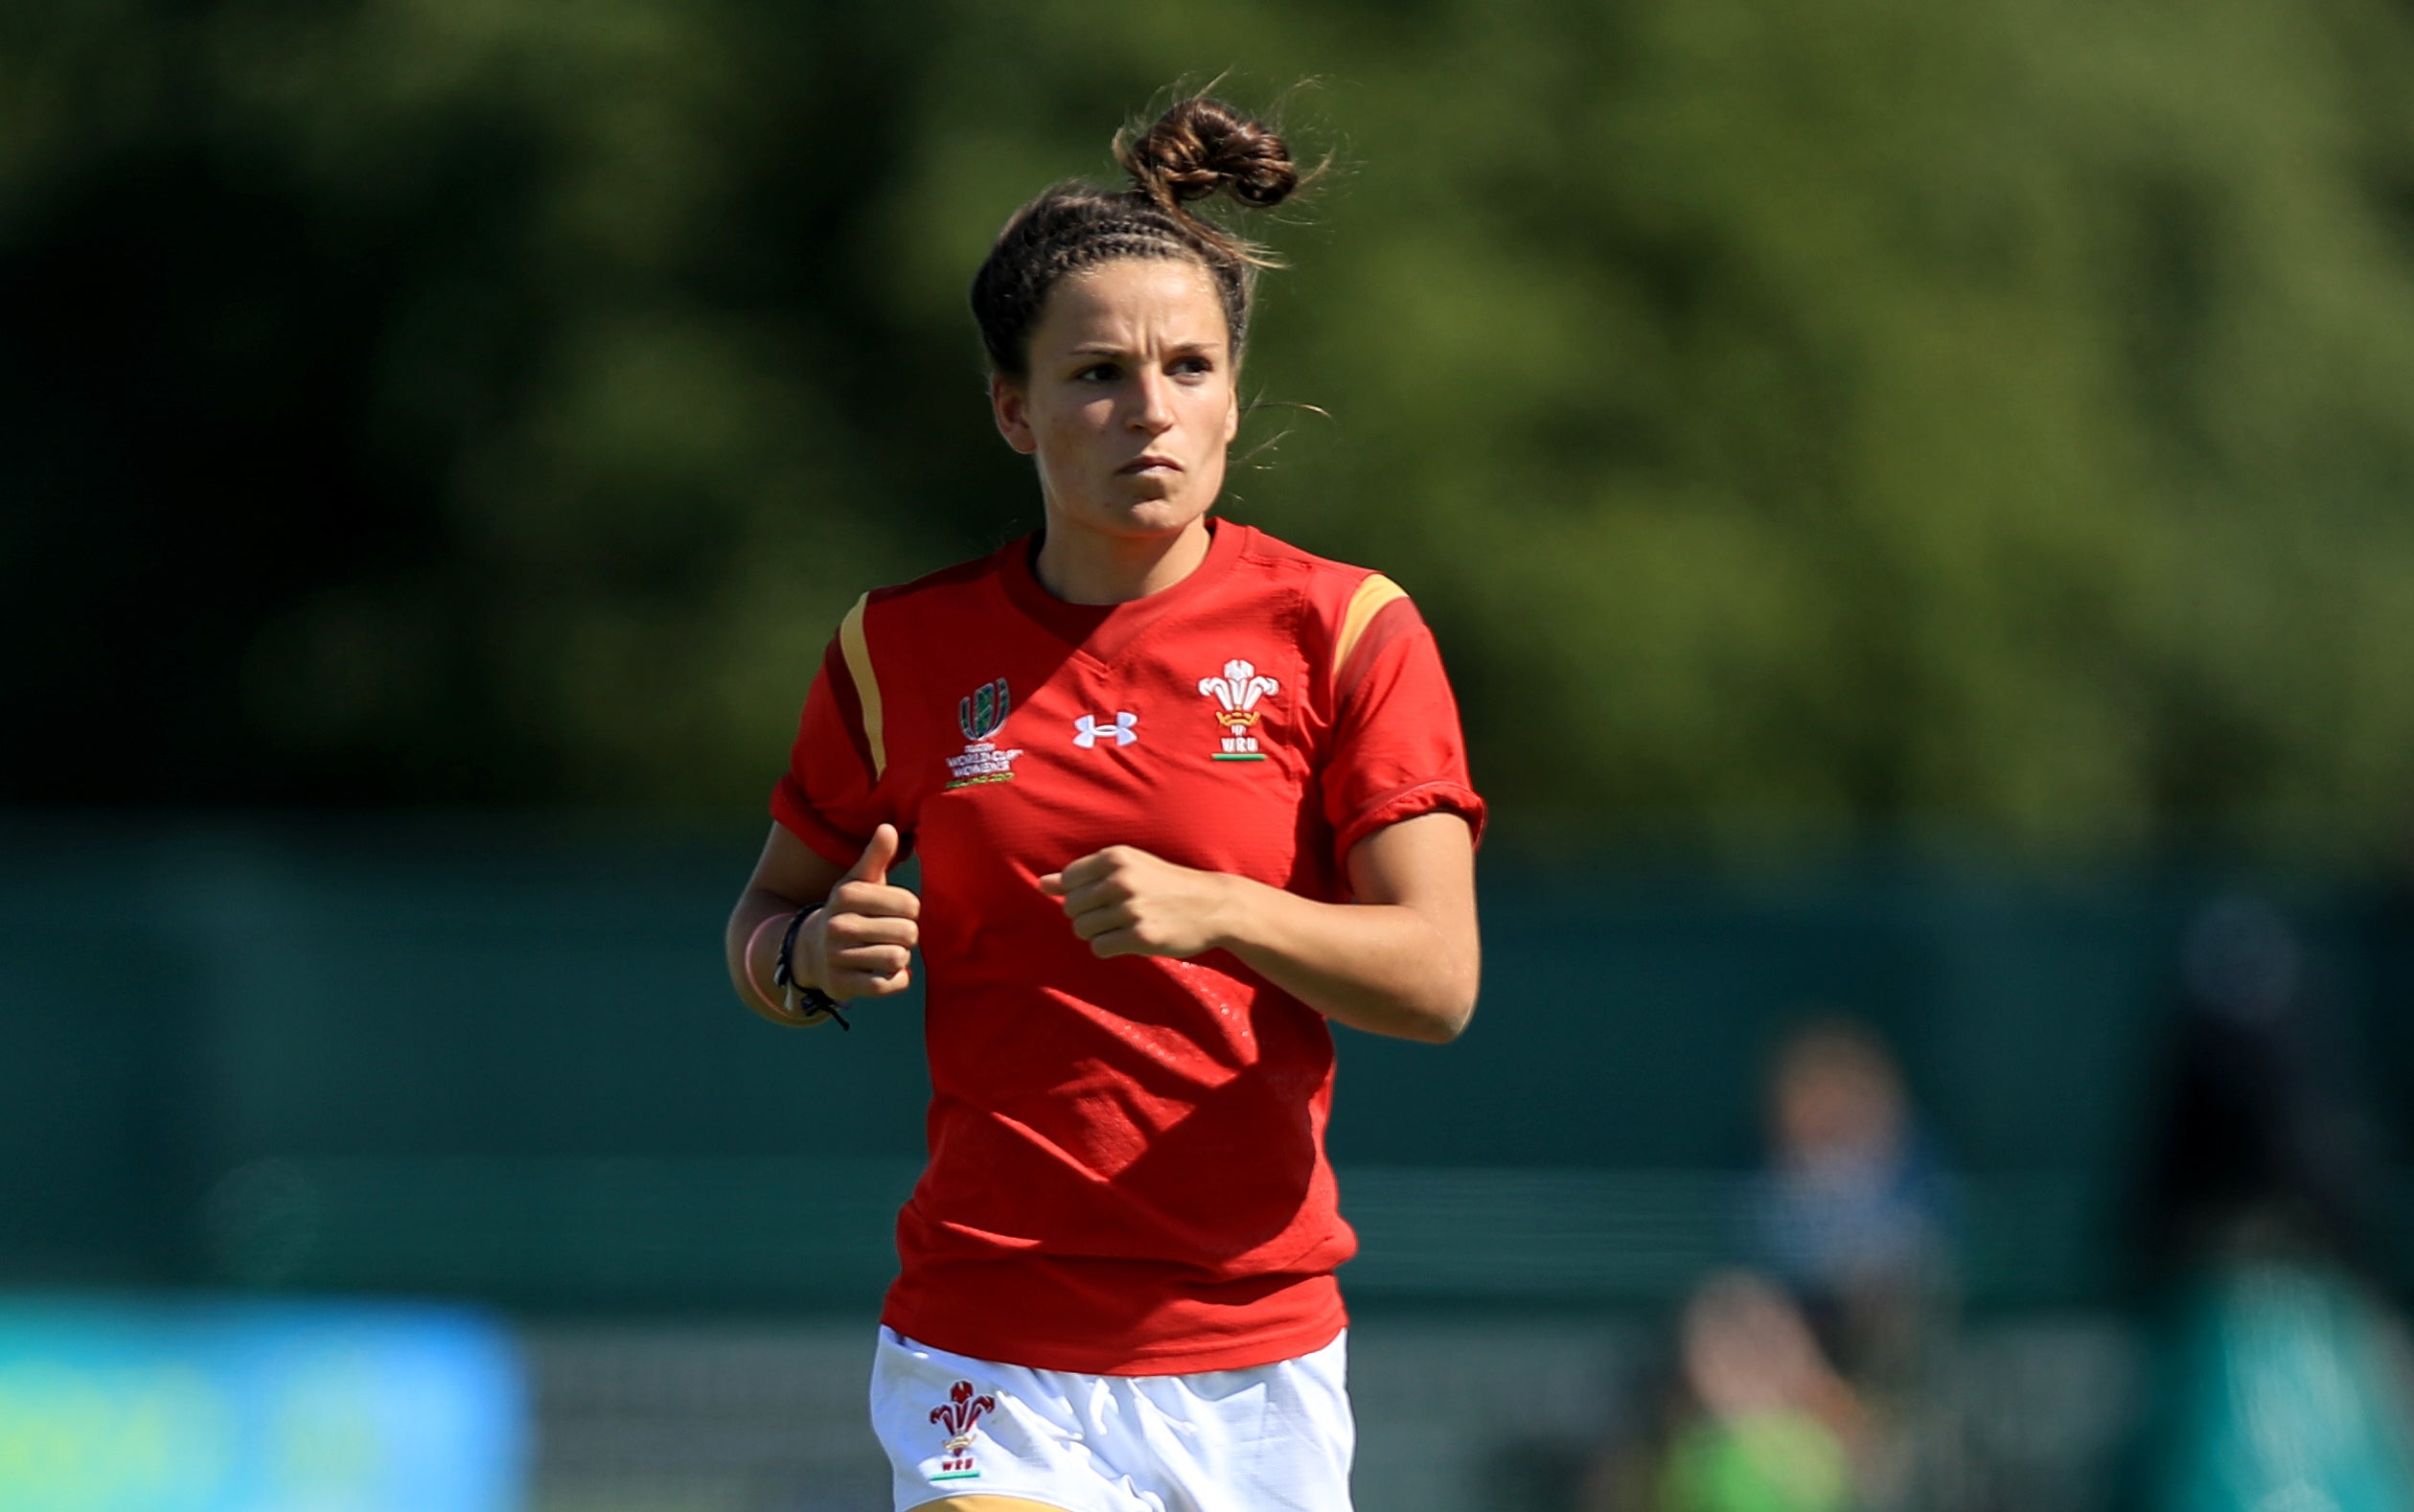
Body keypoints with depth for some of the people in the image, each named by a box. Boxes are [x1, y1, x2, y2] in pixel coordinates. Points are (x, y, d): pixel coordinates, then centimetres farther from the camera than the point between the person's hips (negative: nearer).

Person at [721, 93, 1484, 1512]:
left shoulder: (1346, 631, -1)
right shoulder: (905, 649, 3)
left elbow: (1438, 979, -8)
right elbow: (767, 916, 16)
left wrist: (1216, 909, -24)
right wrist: (814, 957, -8)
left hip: (1255, 1361, 1)